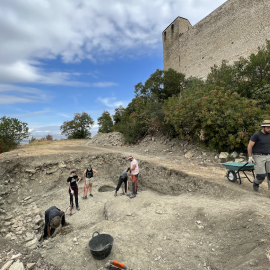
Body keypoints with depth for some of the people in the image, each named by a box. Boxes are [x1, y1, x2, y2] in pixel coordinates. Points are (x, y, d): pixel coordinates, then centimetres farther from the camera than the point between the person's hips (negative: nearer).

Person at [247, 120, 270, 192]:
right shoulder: (256, 135, -13)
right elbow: (249, 146, -13)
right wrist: (250, 157, -16)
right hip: (258, 158, -6)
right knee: (261, 175, -7)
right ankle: (256, 183, 24)